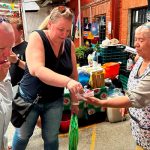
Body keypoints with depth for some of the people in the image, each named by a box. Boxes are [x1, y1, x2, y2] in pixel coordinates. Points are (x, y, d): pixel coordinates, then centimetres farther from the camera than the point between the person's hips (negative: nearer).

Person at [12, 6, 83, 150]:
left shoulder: (69, 44, -6)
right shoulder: (37, 37, -19)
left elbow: (73, 74, 1)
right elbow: (36, 70, -35)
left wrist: (74, 101, 4)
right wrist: (67, 82, -48)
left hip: (54, 100, 3)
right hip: (29, 98, -3)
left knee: (51, 138, 11)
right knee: (22, 136, 14)